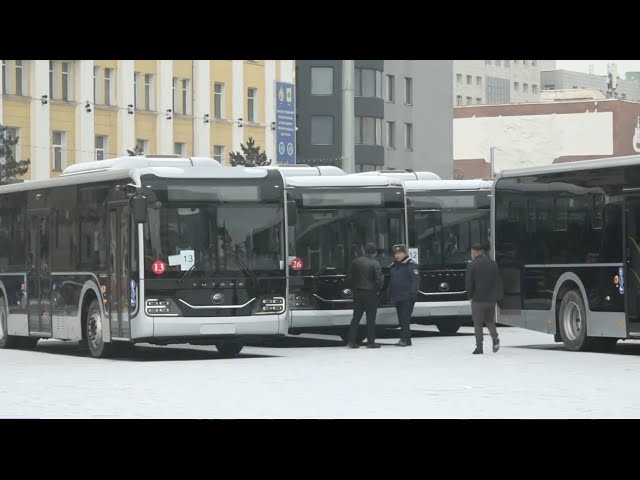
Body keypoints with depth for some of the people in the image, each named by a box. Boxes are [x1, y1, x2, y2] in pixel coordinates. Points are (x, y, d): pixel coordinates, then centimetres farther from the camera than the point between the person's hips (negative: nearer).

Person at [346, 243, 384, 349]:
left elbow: (352, 277, 10)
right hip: (370, 293, -5)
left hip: (357, 292, 5)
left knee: (356, 317, 10)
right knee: (371, 318, 2)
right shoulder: (375, 264, -13)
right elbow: (379, 280, -15)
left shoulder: (356, 262, 4)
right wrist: (378, 289, 4)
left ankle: (351, 340, 6)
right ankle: (371, 341, 3)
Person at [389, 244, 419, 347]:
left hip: (407, 297, -8)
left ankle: (405, 339, -15)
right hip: (397, 298, 8)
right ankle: (406, 340, 13)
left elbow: (415, 279, -13)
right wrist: (391, 294, 18)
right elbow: (391, 282, 24)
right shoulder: (394, 266, 17)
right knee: (401, 319, 8)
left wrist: (413, 294, -19)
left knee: (405, 318, -13)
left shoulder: (411, 265, -7)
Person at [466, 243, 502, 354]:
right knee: (490, 321, 17)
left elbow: (469, 283, -11)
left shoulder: (472, 266, -11)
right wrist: (498, 296, 10)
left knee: (478, 323, 6)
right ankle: (495, 339, -7)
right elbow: (498, 281, 6)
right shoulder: (493, 263, 4)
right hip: (491, 299, 4)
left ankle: (479, 347, 2)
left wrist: (470, 295, 5)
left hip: (478, 299, -4)